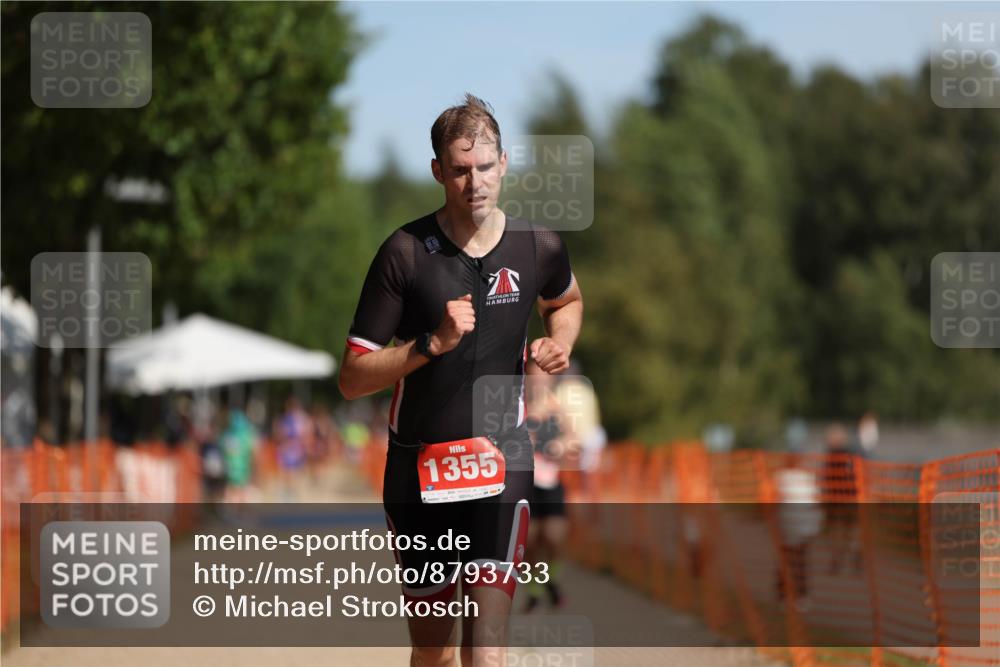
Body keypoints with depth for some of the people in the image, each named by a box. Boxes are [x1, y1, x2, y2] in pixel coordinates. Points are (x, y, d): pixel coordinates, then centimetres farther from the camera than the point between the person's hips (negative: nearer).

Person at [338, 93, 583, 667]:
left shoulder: (540, 248, 0)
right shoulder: (406, 252, -8)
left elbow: (567, 300, 26)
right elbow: (353, 379, -7)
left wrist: (560, 344, 4)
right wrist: (433, 343, -21)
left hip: (502, 466, 0)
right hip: (419, 468, 0)